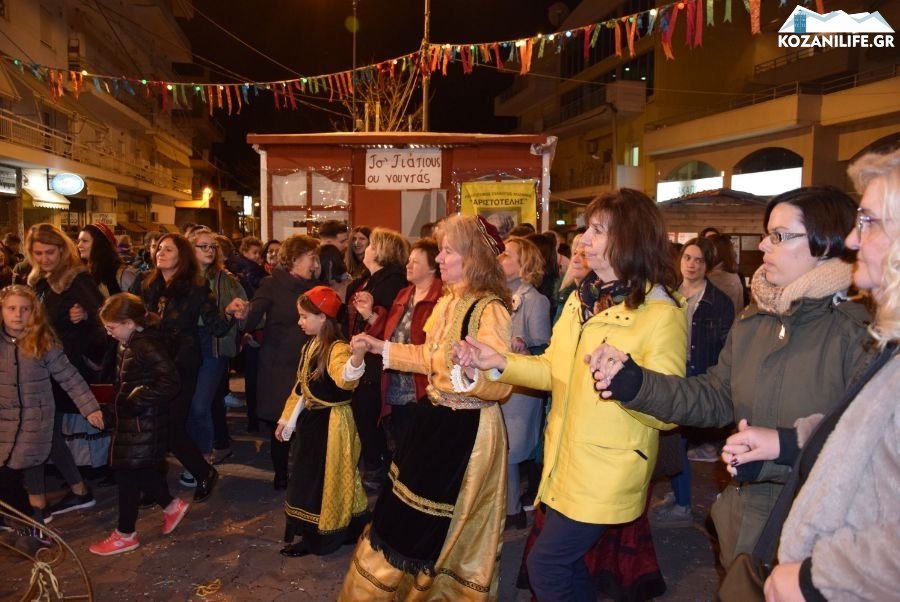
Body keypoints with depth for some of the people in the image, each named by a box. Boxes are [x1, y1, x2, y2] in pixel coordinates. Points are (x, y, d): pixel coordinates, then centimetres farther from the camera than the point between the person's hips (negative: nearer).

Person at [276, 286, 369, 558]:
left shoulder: (338, 348, -21)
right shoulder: (309, 346, 8)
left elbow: (344, 378, -43)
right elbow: (301, 387, 16)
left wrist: (358, 356, -64)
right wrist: (287, 419, 20)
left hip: (332, 423, -10)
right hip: (310, 419, 10)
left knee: (327, 479, 3)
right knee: (307, 477, 18)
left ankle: (320, 537, 18)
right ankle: (310, 534, 34)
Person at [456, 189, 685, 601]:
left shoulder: (662, 314, -17)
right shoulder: (582, 298, 7)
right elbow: (556, 370, 10)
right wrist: (500, 362, -3)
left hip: (607, 471, -7)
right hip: (564, 461, 7)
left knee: (545, 566, 1)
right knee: (566, 563, 20)